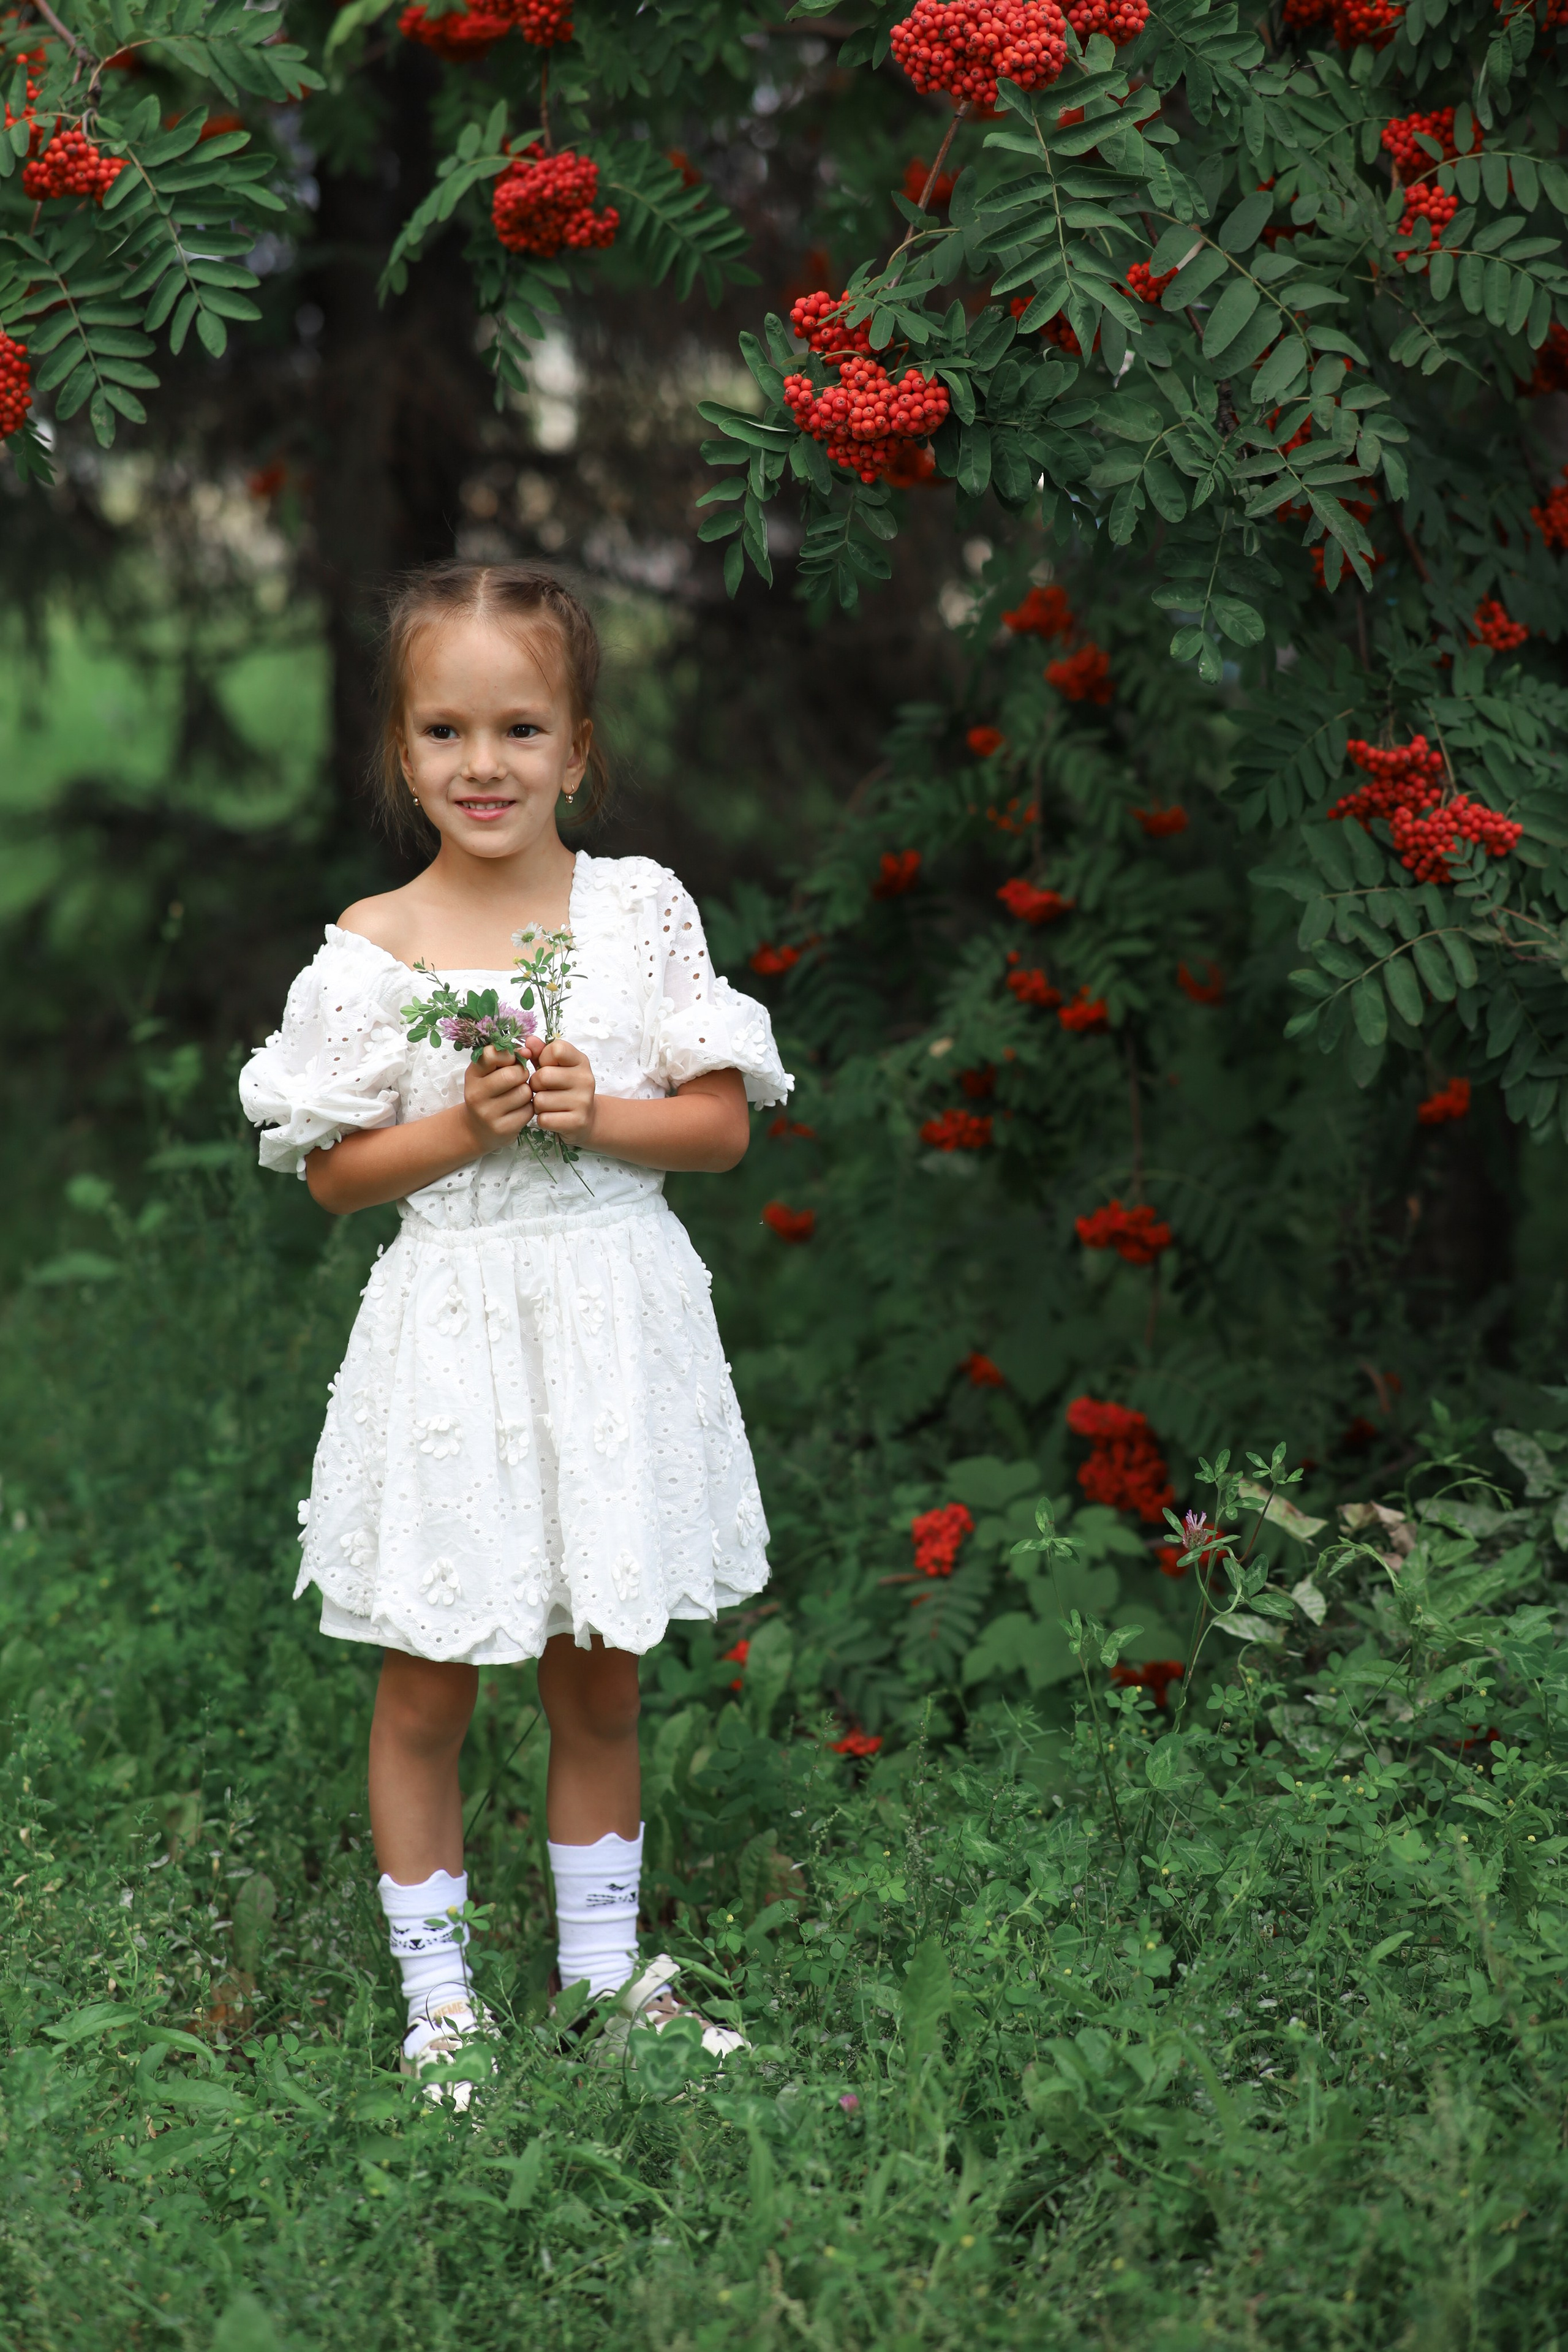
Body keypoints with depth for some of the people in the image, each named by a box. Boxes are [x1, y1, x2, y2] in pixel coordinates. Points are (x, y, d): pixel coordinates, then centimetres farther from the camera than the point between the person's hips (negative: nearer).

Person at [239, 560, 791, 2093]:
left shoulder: (639, 908, -1)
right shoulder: (375, 947, -5)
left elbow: (724, 1123, 1)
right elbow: (333, 1172, 0)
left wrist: (596, 1115, -15)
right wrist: (462, 1128, -15)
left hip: (613, 1329, 1)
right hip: (452, 1331, -1)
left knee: (597, 1678, 13)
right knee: (426, 1688, 6)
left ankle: (604, 1964, 29)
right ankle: (436, 1992, 20)